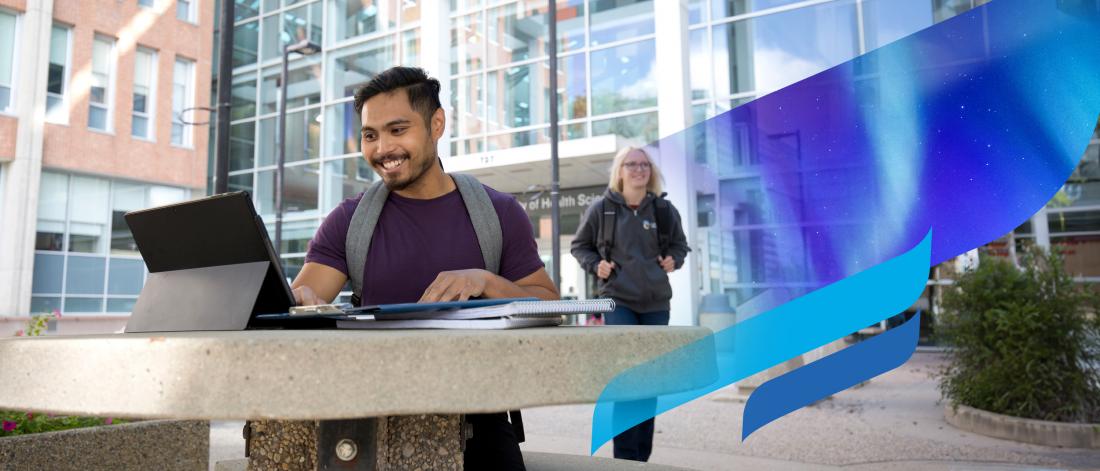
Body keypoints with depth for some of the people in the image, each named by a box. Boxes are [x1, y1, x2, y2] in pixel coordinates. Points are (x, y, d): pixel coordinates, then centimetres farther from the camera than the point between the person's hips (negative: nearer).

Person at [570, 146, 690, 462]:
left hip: (656, 304, 3)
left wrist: (673, 260, -2)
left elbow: (680, 245, 19)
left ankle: (642, 455, 22)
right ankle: (626, 456, -2)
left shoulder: (664, 209, 4)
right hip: (618, 302, -3)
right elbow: (579, 245, 10)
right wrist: (595, 265, -8)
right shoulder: (601, 208, -1)